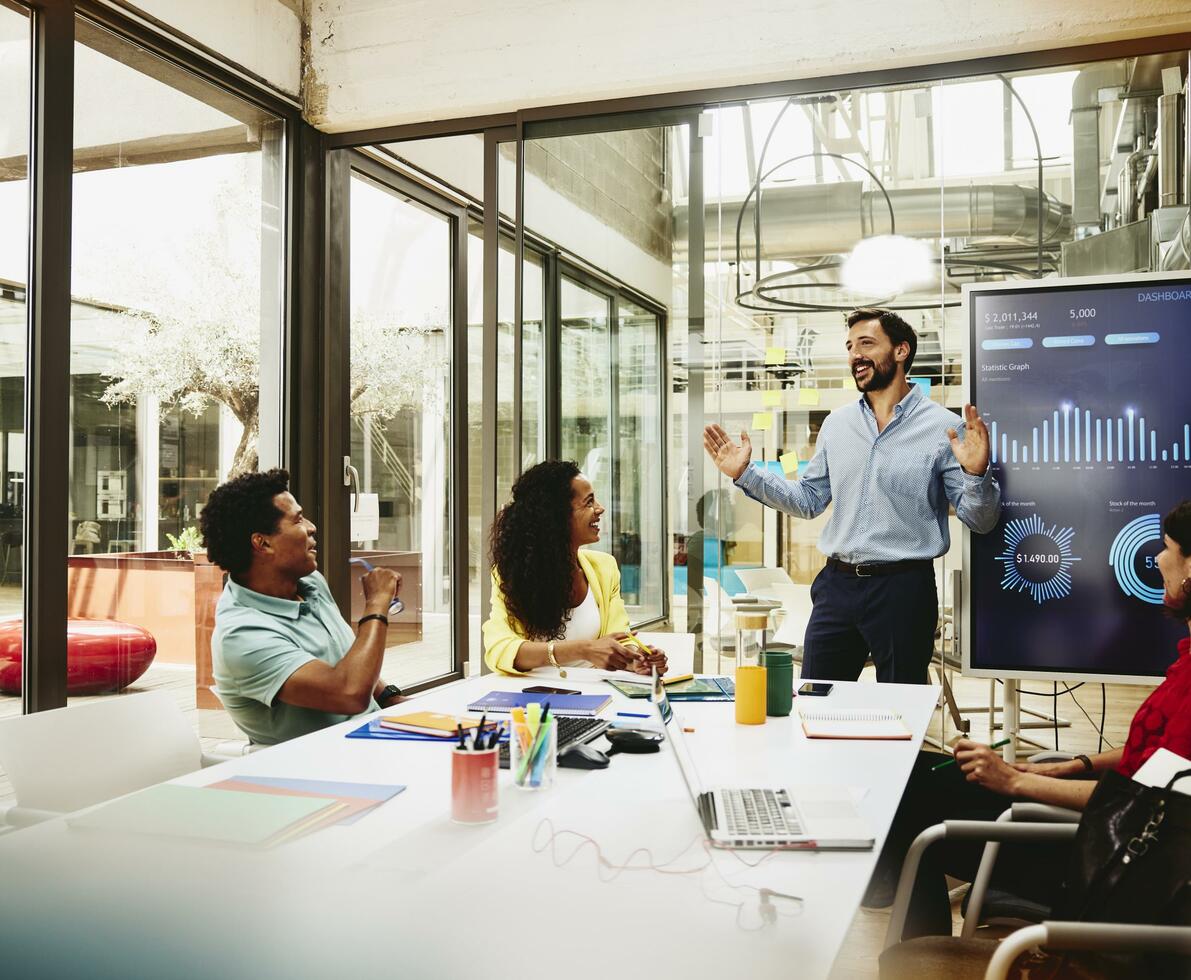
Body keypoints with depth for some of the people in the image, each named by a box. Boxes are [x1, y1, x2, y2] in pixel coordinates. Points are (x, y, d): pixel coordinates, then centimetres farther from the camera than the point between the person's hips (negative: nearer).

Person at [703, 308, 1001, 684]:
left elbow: (980, 521, -7)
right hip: (837, 584, 4)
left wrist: (976, 473, -26)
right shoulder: (837, 423, 8)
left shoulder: (944, 427, -7)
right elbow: (809, 499, 15)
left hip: (903, 591, -4)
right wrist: (745, 474, 6)